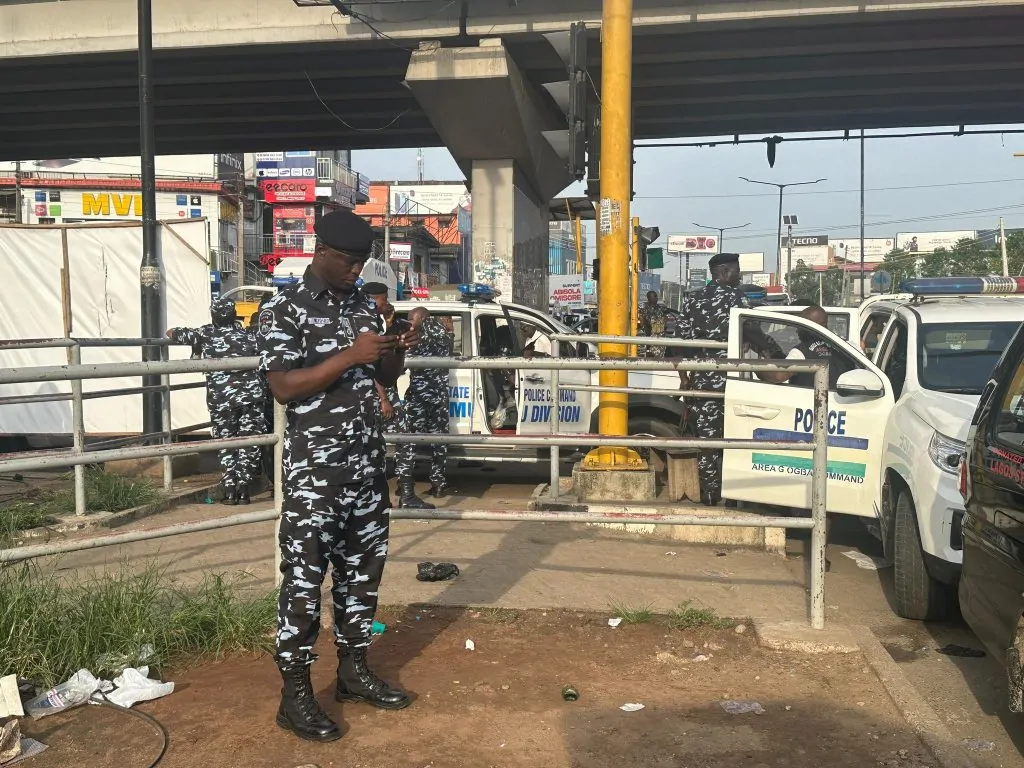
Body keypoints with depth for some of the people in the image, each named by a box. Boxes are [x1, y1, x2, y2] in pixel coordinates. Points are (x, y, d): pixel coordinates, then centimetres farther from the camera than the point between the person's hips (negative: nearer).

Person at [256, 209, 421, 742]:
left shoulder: (363, 305, 11)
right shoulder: (284, 310, -8)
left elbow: (386, 379, 16)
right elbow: (283, 387, -17)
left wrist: (398, 351, -5)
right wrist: (350, 356, -24)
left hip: (367, 461, 7)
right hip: (314, 468, -7)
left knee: (362, 567, 14)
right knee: (304, 576, 0)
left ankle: (353, 671, 29)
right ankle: (295, 695, 11)